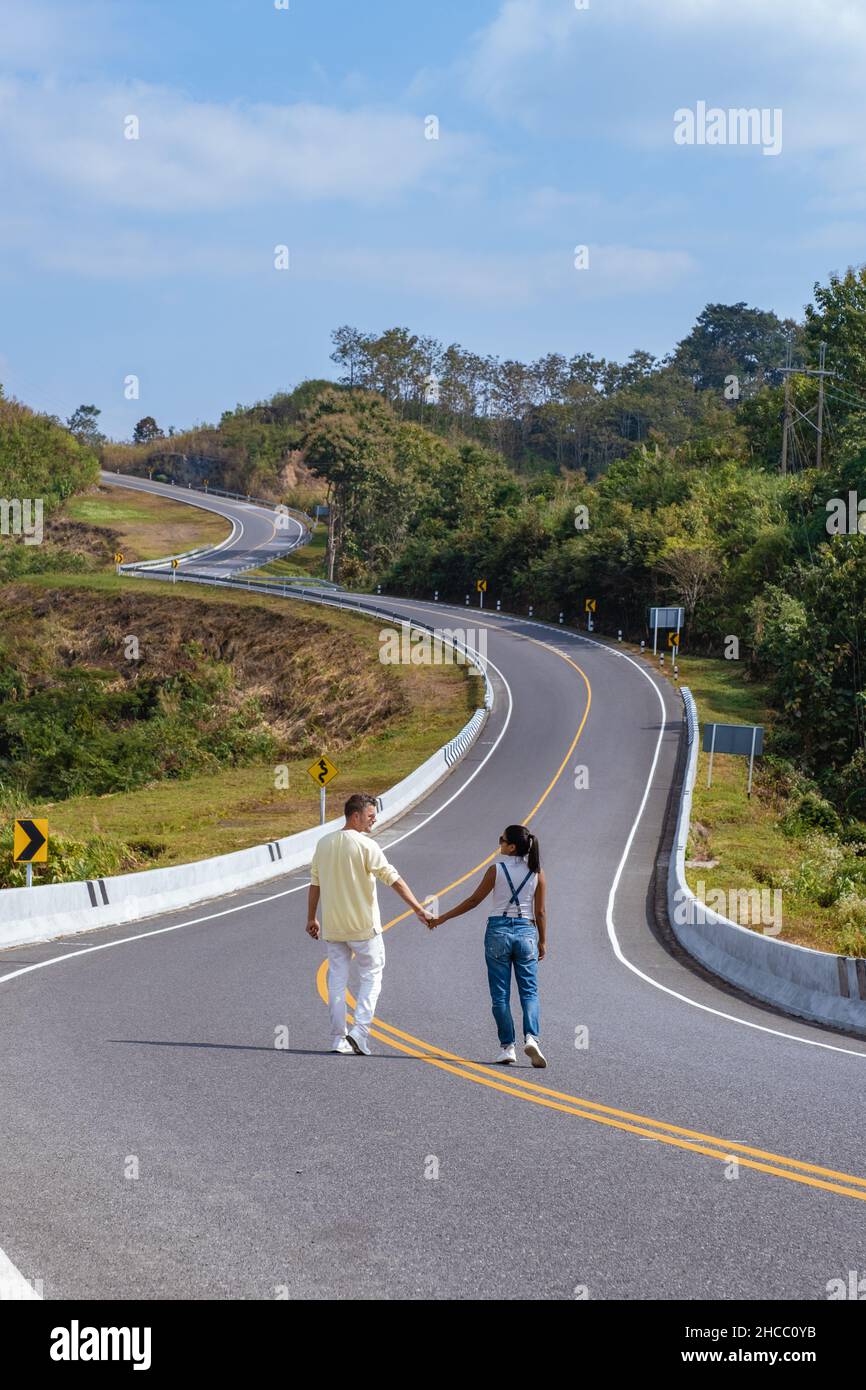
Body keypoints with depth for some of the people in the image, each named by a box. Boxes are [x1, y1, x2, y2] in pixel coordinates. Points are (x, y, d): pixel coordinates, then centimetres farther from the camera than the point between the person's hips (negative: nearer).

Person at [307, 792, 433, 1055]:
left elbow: (315, 883, 11)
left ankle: (338, 1039, 10)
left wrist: (311, 918, 20)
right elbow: (394, 880, -17)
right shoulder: (366, 845, -13)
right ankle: (360, 1031, -6)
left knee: (337, 979, 9)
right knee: (371, 975, 7)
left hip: (332, 925, 5)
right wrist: (418, 909, -17)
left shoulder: (324, 843, 5)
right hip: (363, 925, -5)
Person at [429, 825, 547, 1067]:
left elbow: (474, 900, 0)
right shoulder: (536, 872, 1)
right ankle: (531, 1038, -17)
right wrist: (542, 942, 13)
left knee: (500, 994, 5)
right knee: (529, 992, 4)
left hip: (498, 931, -1)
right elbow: (540, 912, 3)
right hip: (526, 931, 1)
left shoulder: (496, 869, -5)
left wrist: (443, 918, 9)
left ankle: (507, 1047, 3)